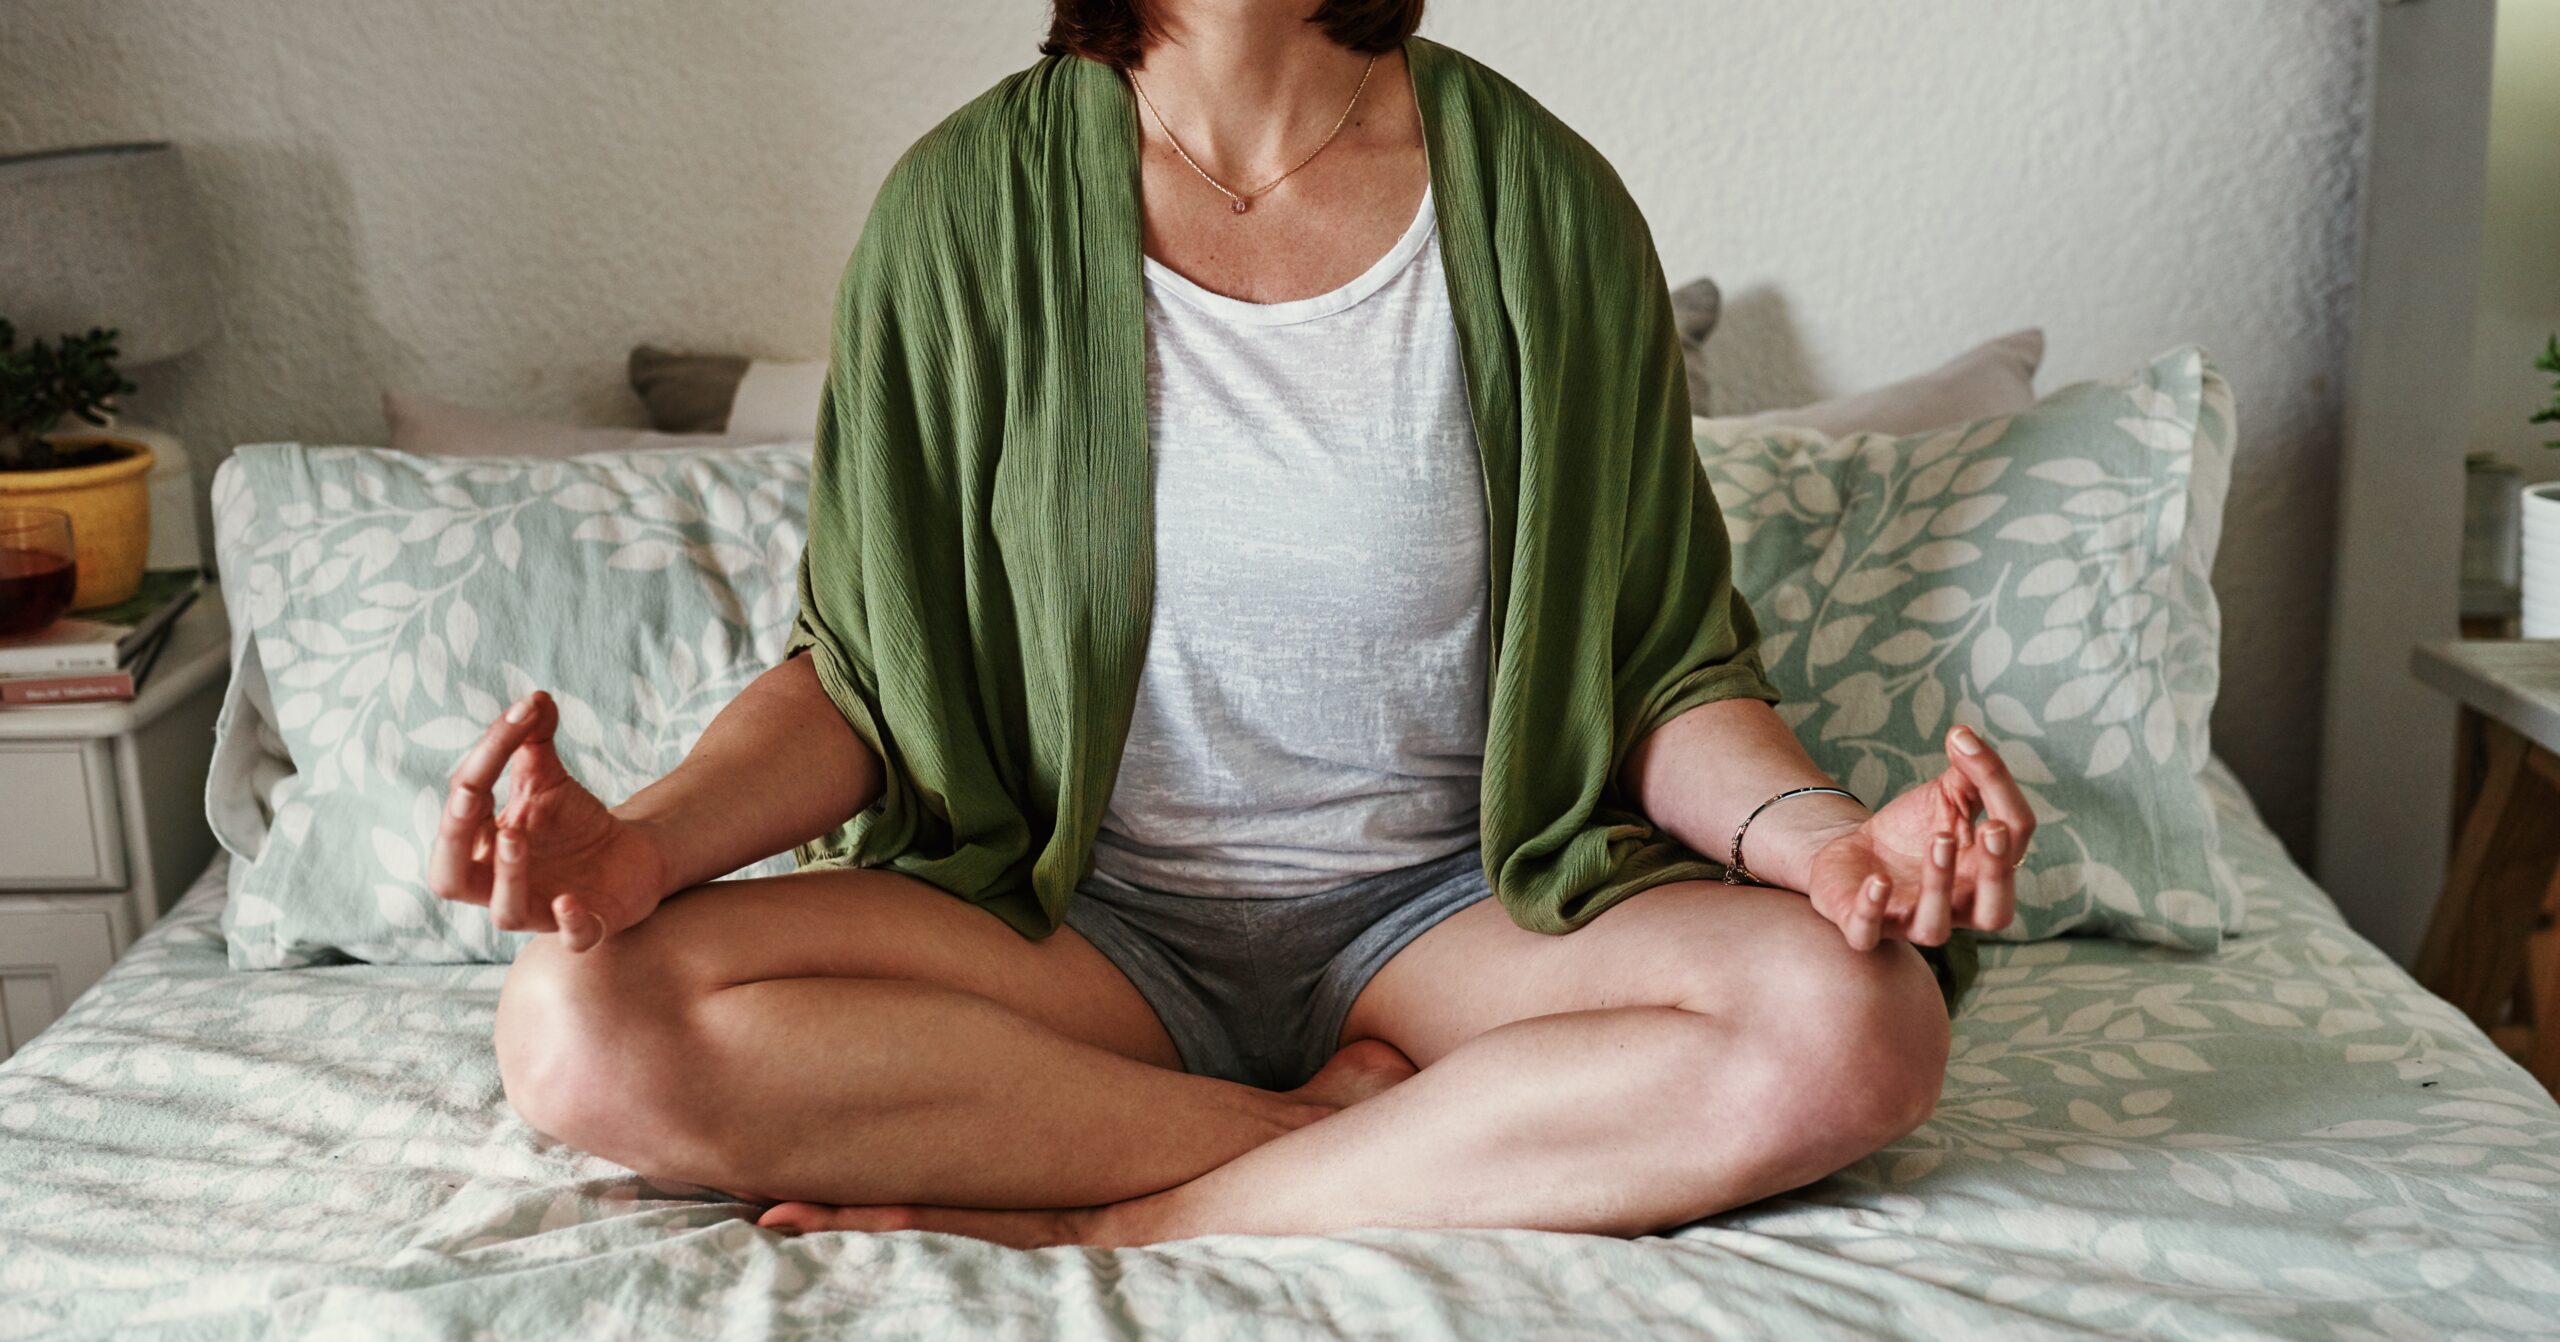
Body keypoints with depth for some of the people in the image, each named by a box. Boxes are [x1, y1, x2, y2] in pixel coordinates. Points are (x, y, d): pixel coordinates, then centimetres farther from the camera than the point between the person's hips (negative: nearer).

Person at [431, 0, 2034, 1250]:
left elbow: (1669, 664, 2)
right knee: (585, 1023, -25)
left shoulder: (1541, 205, -2)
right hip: (1087, 917, 0)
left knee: (1856, 1026, -28)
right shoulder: (970, 209, -3)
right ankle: (1346, 1121, -14)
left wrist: (1804, 832, -21)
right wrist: (644, 844, -20)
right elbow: (862, 672, 1)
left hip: (1446, 908, 1)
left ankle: (1095, 1230, -19)